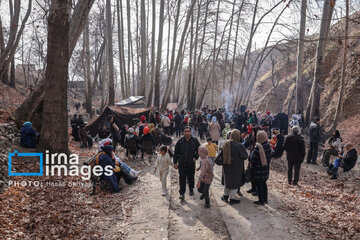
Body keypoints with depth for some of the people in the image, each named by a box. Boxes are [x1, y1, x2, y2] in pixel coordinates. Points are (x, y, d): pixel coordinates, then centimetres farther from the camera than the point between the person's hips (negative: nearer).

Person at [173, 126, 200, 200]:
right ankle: (182, 193, 3)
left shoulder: (195, 141, -2)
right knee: (182, 178, -4)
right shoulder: (180, 141, -1)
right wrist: (175, 163, 3)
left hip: (191, 164, 1)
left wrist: (195, 157, -4)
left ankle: (191, 189, 38)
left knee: (191, 177, 13)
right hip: (182, 164, 0)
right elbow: (176, 153, 5)